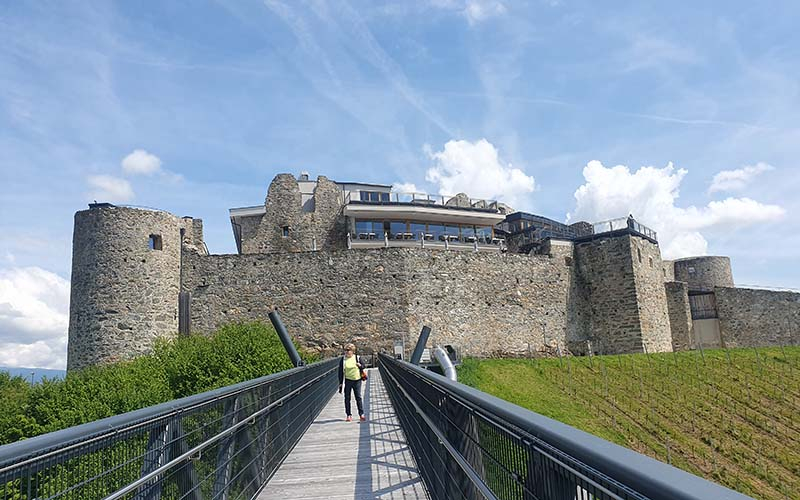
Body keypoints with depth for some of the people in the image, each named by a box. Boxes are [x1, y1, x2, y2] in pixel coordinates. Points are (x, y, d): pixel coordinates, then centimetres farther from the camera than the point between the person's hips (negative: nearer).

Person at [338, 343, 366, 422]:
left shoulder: (358, 358, 0)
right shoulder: (343, 359, 0)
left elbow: (363, 366, 10)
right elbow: (340, 371, 2)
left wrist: (360, 366, -15)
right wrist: (340, 382, -2)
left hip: (357, 380, -1)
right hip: (347, 380, 1)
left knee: (358, 397, 0)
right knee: (347, 398, 4)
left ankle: (361, 414, 7)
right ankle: (349, 415, 13)